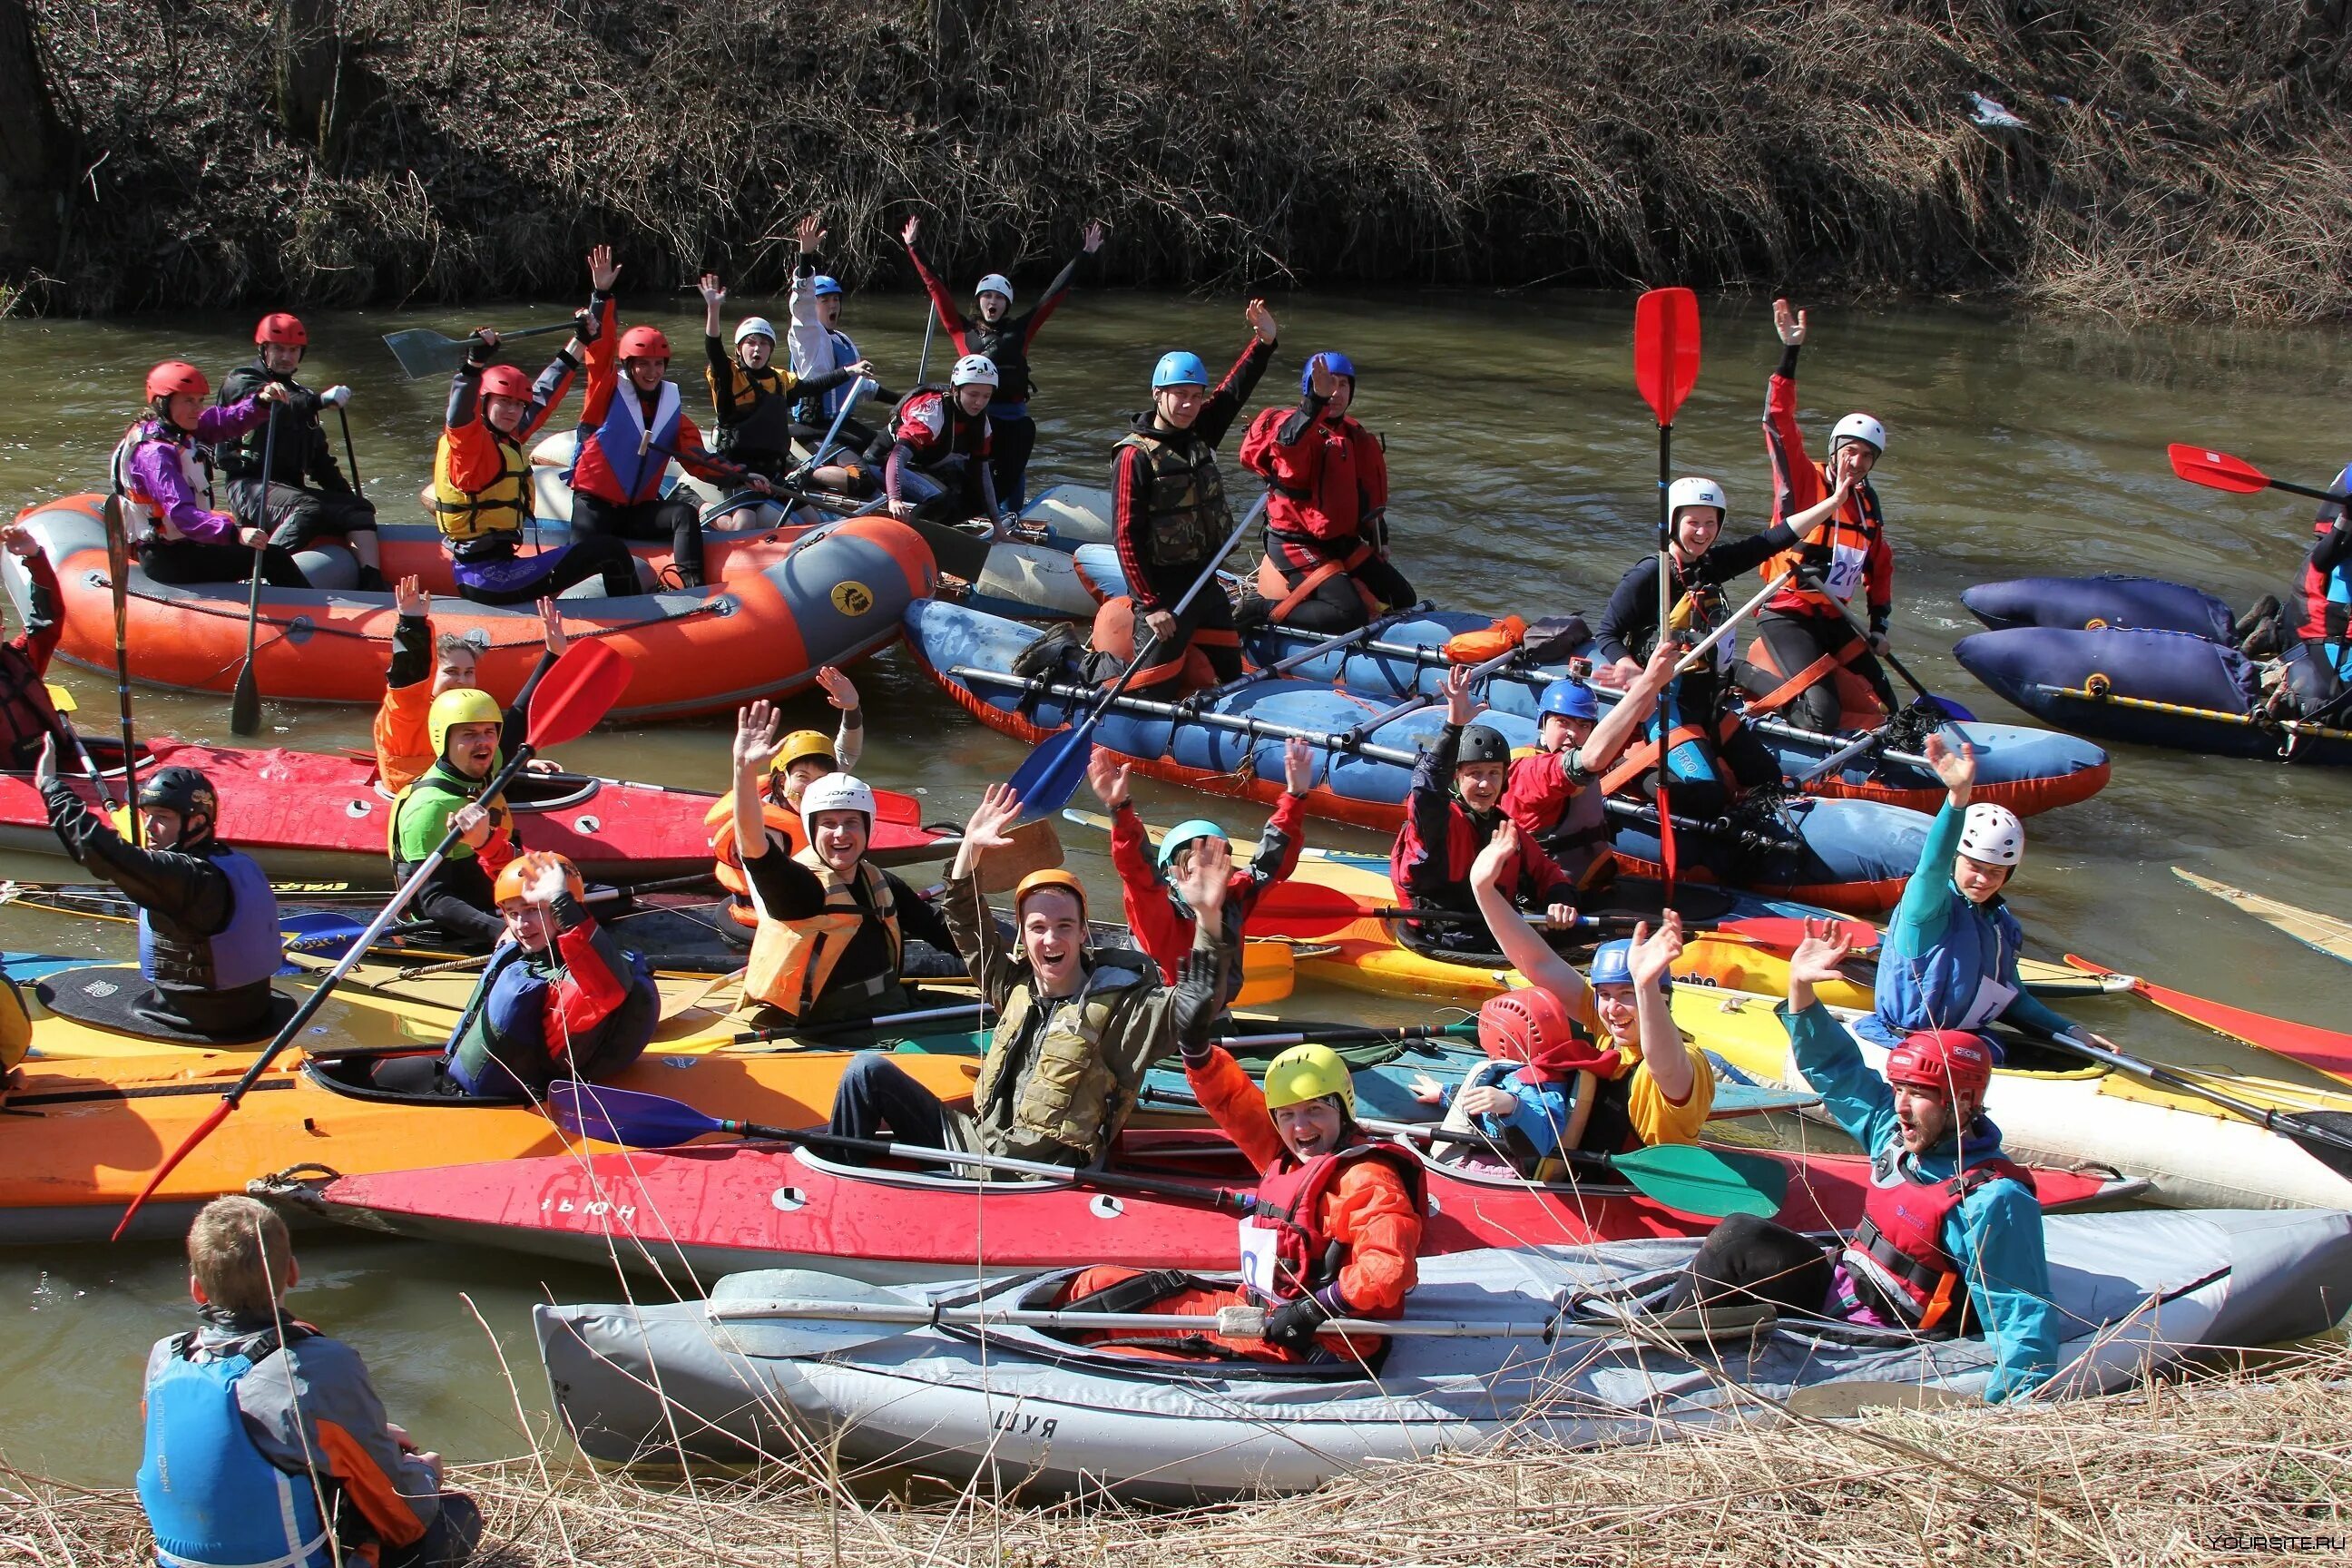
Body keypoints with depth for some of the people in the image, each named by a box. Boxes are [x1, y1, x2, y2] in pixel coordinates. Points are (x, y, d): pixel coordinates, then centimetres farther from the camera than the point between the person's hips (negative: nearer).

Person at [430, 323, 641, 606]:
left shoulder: (508, 439, 10)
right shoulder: (470, 445, -15)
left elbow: (545, 395, 20)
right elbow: (459, 418, -39)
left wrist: (580, 341, 25)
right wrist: (474, 363, -53)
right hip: (493, 578, -11)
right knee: (612, 552, -6)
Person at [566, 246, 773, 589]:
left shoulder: (672, 410, 10)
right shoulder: (608, 392, -2)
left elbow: (698, 459, 4)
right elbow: (600, 348, -16)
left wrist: (741, 477, -10)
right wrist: (602, 295, -27)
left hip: (640, 509, 4)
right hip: (594, 504, -4)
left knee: (685, 512, -23)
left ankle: (694, 586, -34)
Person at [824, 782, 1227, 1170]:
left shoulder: (1122, 1006, -7)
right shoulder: (1015, 985, 10)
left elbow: (1190, 1012, -23)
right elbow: (967, 926, 20)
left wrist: (1208, 917, -36)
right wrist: (971, 847, 9)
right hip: (971, 1143, 7)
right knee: (868, 1069, 3)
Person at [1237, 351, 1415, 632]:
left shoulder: (1356, 438, 14)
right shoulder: (1289, 425, -12)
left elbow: (1369, 498, 24)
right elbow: (1290, 444, -39)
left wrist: (1379, 540, 22)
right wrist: (1317, 399, -49)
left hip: (1344, 542, 9)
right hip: (1296, 545, -9)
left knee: (1403, 599, 10)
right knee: (1350, 613, -25)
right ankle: (1262, 611, -10)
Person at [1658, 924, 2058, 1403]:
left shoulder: (1993, 1200, -22)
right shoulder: (1896, 1131, 1)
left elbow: (2024, 1314, -25)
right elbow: (1833, 1068, 13)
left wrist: (2014, 1411, -37)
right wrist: (1800, 987, 3)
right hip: (1843, 1282, 9)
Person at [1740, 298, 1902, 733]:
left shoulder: (1866, 501, 11)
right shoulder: (1803, 480, -8)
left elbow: (1881, 564, 23)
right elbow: (1779, 421, -20)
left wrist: (1880, 624, 15)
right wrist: (1790, 353, -27)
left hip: (1833, 620, 8)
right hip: (1786, 616, -8)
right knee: (1823, 717, -25)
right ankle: (1750, 676, 1)